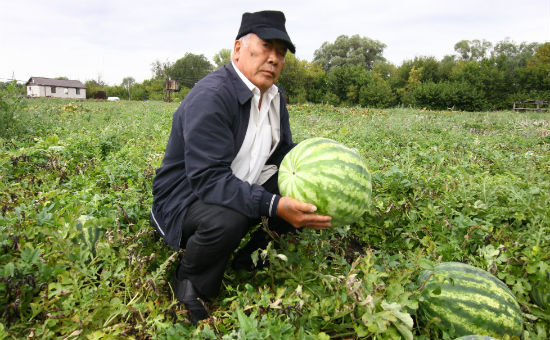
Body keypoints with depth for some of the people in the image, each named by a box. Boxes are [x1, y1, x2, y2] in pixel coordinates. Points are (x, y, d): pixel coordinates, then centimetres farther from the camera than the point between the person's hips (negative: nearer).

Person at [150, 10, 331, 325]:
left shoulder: (274, 100, 5)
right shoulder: (210, 97, -24)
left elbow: (285, 154, 10)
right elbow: (207, 179, -32)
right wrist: (274, 206, -40)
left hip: (242, 189, 8)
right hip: (184, 197, -8)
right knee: (227, 219, -38)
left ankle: (242, 263, 4)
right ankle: (189, 286, -6)